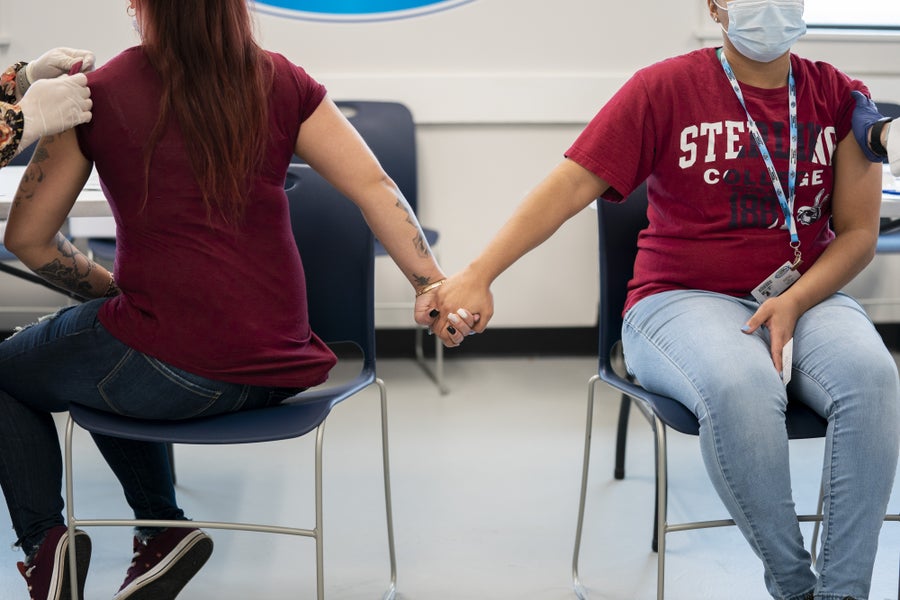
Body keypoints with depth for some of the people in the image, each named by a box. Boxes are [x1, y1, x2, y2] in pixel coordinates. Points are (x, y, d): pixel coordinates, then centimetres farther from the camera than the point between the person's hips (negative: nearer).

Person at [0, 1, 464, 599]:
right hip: (278, 368, 5)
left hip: (168, 369, -5)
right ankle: (162, 529, 28)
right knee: (104, 356, 35)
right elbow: (374, 186, -3)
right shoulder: (280, 82, 3)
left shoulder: (97, 95, -5)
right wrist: (431, 280, -5)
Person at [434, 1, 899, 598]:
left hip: (805, 296, 3)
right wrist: (479, 275, -23)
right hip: (684, 298, -3)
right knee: (738, 386, -36)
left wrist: (794, 303, -12)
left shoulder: (839, 97, 7)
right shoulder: (665, 89, -2)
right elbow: (571, 185, -10)